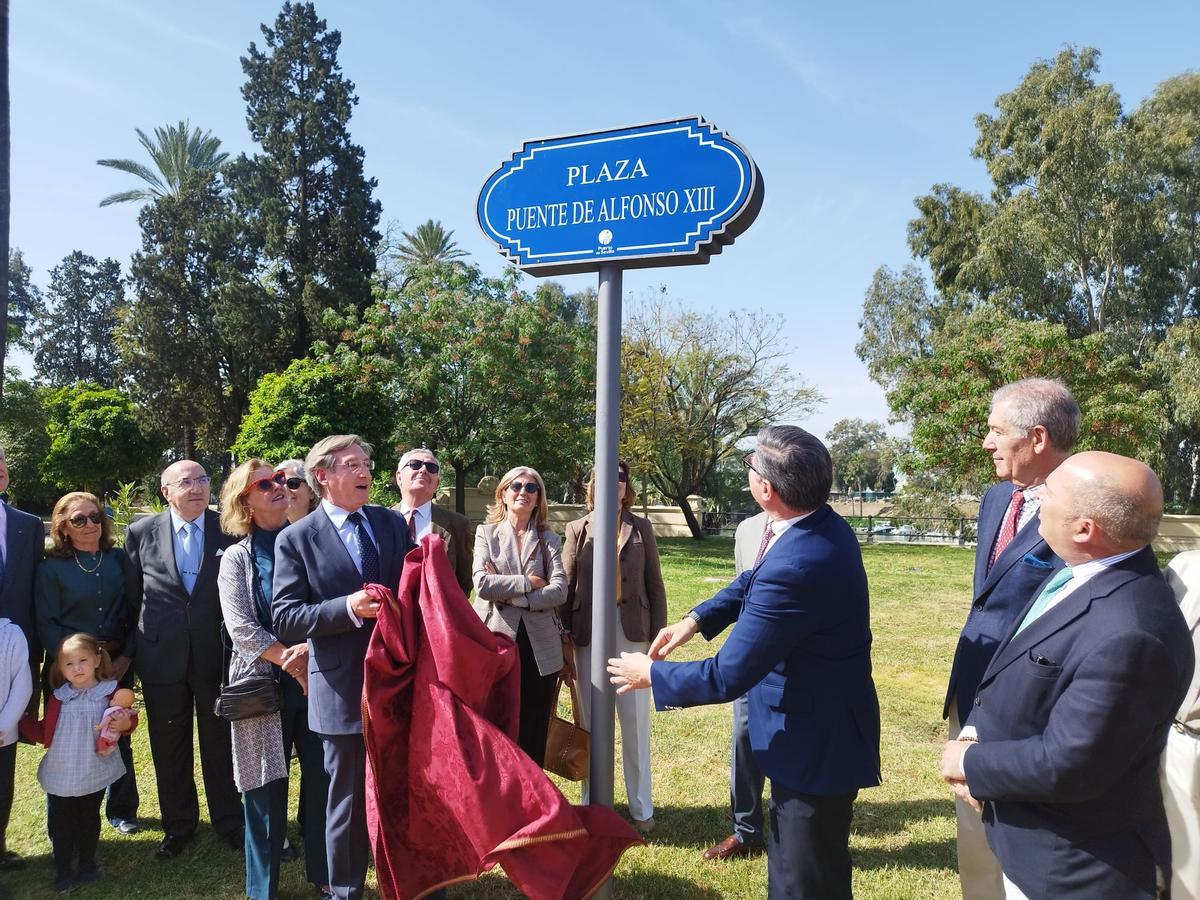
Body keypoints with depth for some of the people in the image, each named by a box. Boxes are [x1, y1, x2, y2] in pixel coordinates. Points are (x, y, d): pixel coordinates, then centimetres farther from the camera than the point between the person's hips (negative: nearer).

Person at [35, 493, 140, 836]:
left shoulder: (120, 559, 2)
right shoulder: (51, 569, -3)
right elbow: (46, 624, -4)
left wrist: (126, 657, -6)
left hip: (117, 664, 2)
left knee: (119, 736, 9)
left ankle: (121, 810, 26)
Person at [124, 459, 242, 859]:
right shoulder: (141, 533, 0)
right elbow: (131, 597, 6)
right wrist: (134, 652, 4)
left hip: (218, 655, -1)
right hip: (162, 657, 2)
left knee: (220, 743, 11)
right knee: (169, 747, 15)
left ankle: (229, 821, 28)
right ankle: (178, 825, 34)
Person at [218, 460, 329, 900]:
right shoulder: (237, 558, 3)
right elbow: (242, 628, -6)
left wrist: (310, 649, -17)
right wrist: (291, 661, -14)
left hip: (317, 678, 1)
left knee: (323, 781, 5)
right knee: (266, 789, 7)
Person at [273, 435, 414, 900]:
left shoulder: (392, 523, 6)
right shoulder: (296, 538, -4)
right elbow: (284, 619, -9)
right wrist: (347, 608, -23)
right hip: (344, 688, -3)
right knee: (350, 802, 11)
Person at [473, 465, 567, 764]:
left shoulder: (549, 539, 10)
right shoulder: (486, 533, 5)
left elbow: (560, 590, -3)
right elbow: (482, 583, -10)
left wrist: (512, 597, -12)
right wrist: (529, 582, -7)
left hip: (540, 647, 2)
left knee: (535, 733, 8)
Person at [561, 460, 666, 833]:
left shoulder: (641, 528, 5)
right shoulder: (578, 530, 4)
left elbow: (655, 585, 6)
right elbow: (566, 586, 4)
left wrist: (658, 634, 1)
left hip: (632, 635, 0)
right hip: (588, 636, 0)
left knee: (636, 724, 6)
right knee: (592, 724, 10)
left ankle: (641, 808, 20)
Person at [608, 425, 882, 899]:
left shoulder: (797, 565, -34)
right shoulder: (822, 523, -4)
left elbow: (726, 676, -27)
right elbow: (754, 582, 13)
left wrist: (650, 674, -11)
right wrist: (694, 619, 1)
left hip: (816, 744, -9)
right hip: (810, 722, 9)